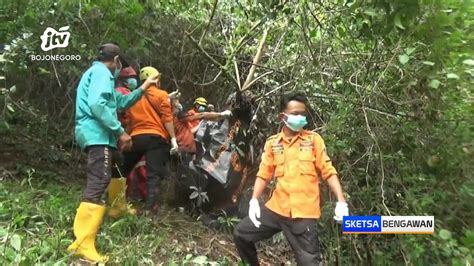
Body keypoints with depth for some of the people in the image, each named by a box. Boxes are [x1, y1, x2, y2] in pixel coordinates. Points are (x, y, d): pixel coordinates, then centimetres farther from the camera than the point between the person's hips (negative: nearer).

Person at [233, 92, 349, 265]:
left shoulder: (314, 139, 0)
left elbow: (328, 172, 0)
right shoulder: (272, 143, 5)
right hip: (277, 208, 3)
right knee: (241, 233, 8)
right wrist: (254, 200, -4)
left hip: (304, 213, -3)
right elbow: (264, 174, 7)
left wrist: (341, 201, -11)